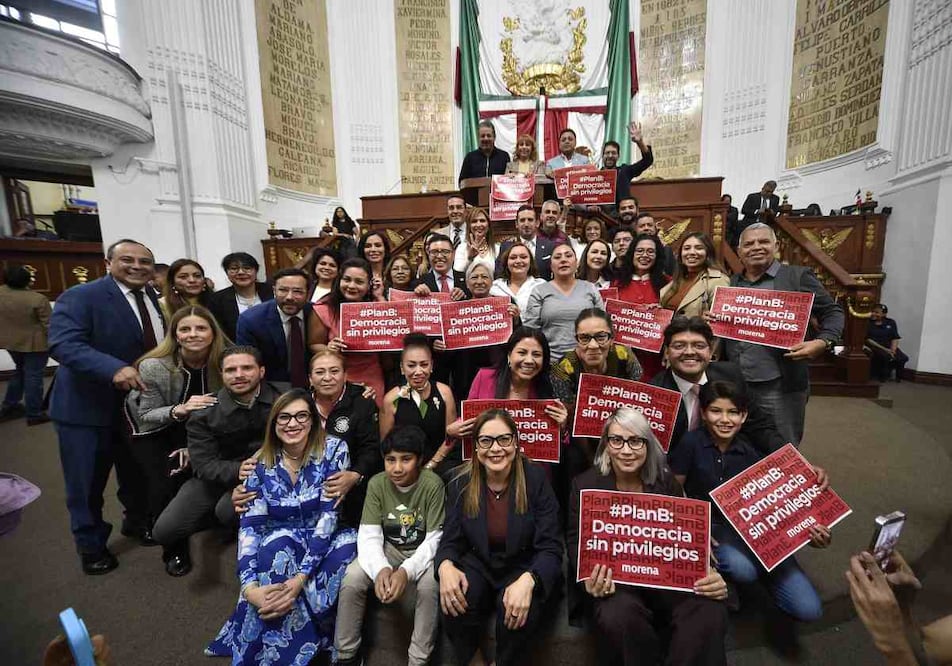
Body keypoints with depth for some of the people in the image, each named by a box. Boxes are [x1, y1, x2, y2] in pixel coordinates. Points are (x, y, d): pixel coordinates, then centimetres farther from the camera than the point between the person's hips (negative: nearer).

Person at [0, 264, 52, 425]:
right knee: (33, 376, 1)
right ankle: (34, 415, 8)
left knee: (20, 370, 24)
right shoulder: (38, 299, -22)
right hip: (34, 343, -6)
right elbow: (49, 324, -17)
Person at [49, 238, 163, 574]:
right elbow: (63, 344, -28)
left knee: (137, 474, 22)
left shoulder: (153, 298, 4)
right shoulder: (80, 297, -16)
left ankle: (136, 521, 46)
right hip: (88, 407, -5)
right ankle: (91, 545, 33)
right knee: (86, 483, 11)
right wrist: (114, 369, -41)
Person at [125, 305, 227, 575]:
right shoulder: (153, 366, -25)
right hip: (156, 434, -1)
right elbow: (147, 416, -15)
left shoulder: (224, 361, -19)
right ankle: (174, 547, 11)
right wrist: (179, 410, -36)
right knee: (166, 485, -17)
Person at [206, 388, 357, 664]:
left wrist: (301, 576, -29)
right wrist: (250, 587, -28)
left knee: (349, 546, -34)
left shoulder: (334, 450, -15)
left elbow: (330, 513, -20)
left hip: (327, 540, -1)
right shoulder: (261, 463, -7)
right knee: (277, 544, -34)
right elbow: (250, 525, -13)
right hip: (281, 541, 1)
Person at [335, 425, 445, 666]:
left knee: (430, 584, -32)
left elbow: (434, 538, -21)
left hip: (422, 551, -3)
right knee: (352, 578, -21)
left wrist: (406, 571, -35)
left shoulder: (433, 484, -23)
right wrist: (381, 568, -34)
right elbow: (369, 535, -15)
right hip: (389, 548, 3)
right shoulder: (377, 484, -13)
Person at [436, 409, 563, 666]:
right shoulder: (460, 484, -7)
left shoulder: (536, 479, -14)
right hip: (478, 565, 2)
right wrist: (445, 565, -27)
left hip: (524, 567, -1)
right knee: (453, 598, -27)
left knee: (520, 608, -31)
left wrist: (527, 580, -35)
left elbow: (550, 547, -15)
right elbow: (451, 540, -3)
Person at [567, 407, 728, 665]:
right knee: (617, 617, -34)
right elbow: (577, 541, -2)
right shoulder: (584, 484, -2)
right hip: (612, 578, -2)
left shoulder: (666, 481, 6)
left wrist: (709, 574, -18)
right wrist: (590, 578, -24)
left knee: (711, 612, -28)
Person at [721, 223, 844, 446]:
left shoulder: (798, 276, -1)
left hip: (781, 386, -4)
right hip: (735, 385, 4)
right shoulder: (730, 283, 11)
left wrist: (822, 342, -16)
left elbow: (833, 312, 2)